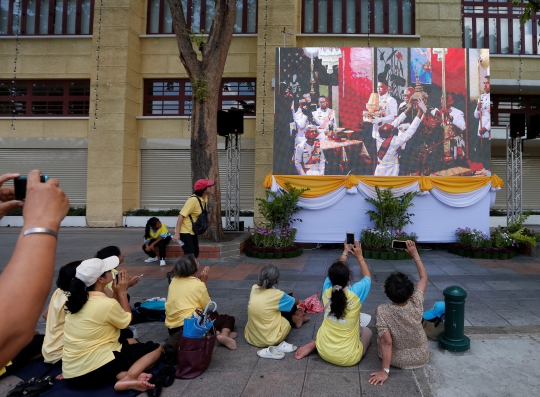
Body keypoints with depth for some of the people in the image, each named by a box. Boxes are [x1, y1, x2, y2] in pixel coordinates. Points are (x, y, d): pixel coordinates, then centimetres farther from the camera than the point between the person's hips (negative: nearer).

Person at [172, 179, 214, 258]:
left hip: (193, 231, 8)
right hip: (184, 231, -8)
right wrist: (176, 233, -26)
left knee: (195, 253, 11)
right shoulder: (193, 200, -25)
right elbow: (181, 216, -24)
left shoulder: (205, 198, 0)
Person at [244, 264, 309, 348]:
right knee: (290, 305, 11)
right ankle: (298, 319, 37)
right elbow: (296, 302, 7)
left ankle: (296, 319, 38)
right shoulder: (277, 294, -14)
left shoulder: (254, 288, -3)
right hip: (271, 340, -5)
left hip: (250, 337, 5)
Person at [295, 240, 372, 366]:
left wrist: (345, 253, 22)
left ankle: (315, 344, 11)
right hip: (348, 358, -3)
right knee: (366, 330, 25)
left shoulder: (327, 290, -11)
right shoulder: (355, 293, -20)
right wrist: (359, 257, 14)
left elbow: (336, 272, 11)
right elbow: (367, 277, 3)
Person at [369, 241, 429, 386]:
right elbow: (424, 277, -9)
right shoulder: (416, 303, -24)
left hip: (396, 359, -2)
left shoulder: (382, 311, -29)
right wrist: (415, 254, -5)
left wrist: (385, 370, -20)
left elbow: (386, 342, -28)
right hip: (421, 357, 2)